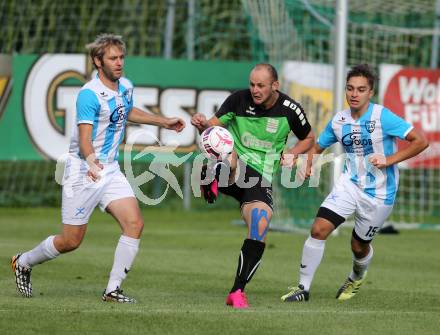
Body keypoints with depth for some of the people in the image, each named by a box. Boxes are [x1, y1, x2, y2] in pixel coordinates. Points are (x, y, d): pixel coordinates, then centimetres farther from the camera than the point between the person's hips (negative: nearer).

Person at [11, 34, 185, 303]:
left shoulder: (126, 87, 6)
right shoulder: (89, 94, -19)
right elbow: (84, 139, -27)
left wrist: (164, 122, 31)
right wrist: (91, 161, -47)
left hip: (111, 170, 7)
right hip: (83, 172, -7)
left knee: (135, 224, -13)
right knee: (71, 241, 0)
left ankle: (113, 290, -6)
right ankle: (23, 263, 27)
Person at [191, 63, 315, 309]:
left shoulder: (290, 110, -1)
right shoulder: (239, 100, -4)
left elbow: (309, 138, 16)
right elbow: (215, 125, -3)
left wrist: (293, 153, -4)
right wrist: (203, 125, -27)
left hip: (260, 176, 2)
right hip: (232, 169, -2)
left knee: (259, 233, -15)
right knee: (229, 156, -45)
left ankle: (238, 292, -2)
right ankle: (211, 181, -17)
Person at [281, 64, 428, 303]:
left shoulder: (382, 117, -17)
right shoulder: (339, 121, -1)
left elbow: (420, 141, -18)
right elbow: (318, 146, 15)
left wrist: (388, 160, -22)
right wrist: (309, 165, -6)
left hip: (378, 193, -3)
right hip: (349, 184, 3)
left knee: (359, 245, 11)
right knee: (318, 229, -14)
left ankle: (356, 279, 47)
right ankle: (303, 287, -3)